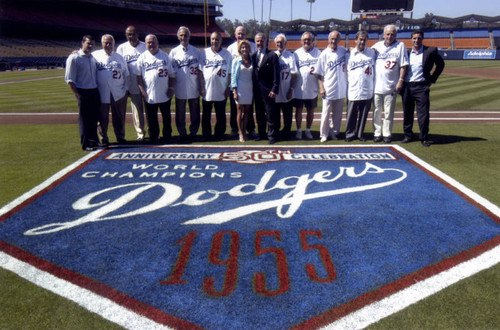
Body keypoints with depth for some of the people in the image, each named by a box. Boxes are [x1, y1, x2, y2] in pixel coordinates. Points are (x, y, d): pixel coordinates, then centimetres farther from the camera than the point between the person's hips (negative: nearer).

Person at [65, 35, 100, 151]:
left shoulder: (94, 58, 13)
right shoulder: (74, 58, -7)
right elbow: (69, 79, -9)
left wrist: (97, 89, 9)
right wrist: (77, 94, -13)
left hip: (95, 92, 6)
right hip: (83, 92, -6)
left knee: (94, 118, 13)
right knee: (84, 119, 0)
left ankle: (93, 140, 26)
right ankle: (86, 144, 7)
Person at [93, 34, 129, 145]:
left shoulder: (119, 57, 11)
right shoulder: (95, 55, 6)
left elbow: (126, 74, 13)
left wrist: (125, 88, 8)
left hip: (119, 93, 1)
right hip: (102, 93, -1)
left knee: (119, 117, 8)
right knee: (102, 117, 3)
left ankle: (120, 137, 21)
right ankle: (103, 139, 13)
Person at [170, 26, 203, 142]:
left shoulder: (196, 51, 5)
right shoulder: (173, 52, 4)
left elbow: (199, 70, 6)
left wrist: (202, 86, 2)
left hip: (194, 88, 0)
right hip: (180, 89, 0)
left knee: (195, 113, 7)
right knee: (180, 113, 7)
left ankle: (193, 133, 21)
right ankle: (182, 134, 21)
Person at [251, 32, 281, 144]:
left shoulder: (272, 55, -4)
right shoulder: (253, 56, 12)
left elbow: (276, 75, -8)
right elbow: (253, 73, 13)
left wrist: (274, 89, -15)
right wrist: (253, 88, 5)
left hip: (268, 90, -5)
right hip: (257, 90, 5)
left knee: (270, 114, -1)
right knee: (259, 114, 13)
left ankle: (272, 136, 7)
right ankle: (261, 134, 24)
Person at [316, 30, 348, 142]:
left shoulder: (343, 51, 6)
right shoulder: (324, 54, -3)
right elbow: (320, 73, -3)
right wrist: (321, 88, -10)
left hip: (341, 89, 4)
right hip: (328, 90, -3)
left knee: (338, 113, 10)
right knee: (326, 113, 1)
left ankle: (334, 132, 23)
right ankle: (324, 134, 11)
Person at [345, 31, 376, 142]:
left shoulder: (371, 52, 9)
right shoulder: (350, 53, 6)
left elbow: (374, 70, 12)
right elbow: (347, 71, 10)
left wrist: (374, 88, 6)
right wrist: (347, 87, 3)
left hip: (367, 91, 1)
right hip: (353, 90, -1)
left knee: (364, 114, 7)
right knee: (351, 114, 1)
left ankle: (360, 134, 18)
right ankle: (350, 133, 13)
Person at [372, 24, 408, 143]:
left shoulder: (400, 46, 3)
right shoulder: (377, 46, 9)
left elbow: (403, 65, -1)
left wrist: (400, 81, -8)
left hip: (391, 85, -2)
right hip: (377, 84, 2)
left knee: (389, 112, 3)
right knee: (377, 111, 5)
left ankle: (387, 134, 13)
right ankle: (377, 133, 15)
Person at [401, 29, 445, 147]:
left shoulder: (430, 51, 0)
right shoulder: (406, 52, 7)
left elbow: (440, 64, 11)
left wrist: (432, 79, 6)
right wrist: (401, 83, 7)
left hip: (421, 87, -2)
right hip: (407, 87, 3)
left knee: (423, 114, -4)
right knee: (407, 113, 9)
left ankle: (424, 138, 5)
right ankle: (407, 136, 21)